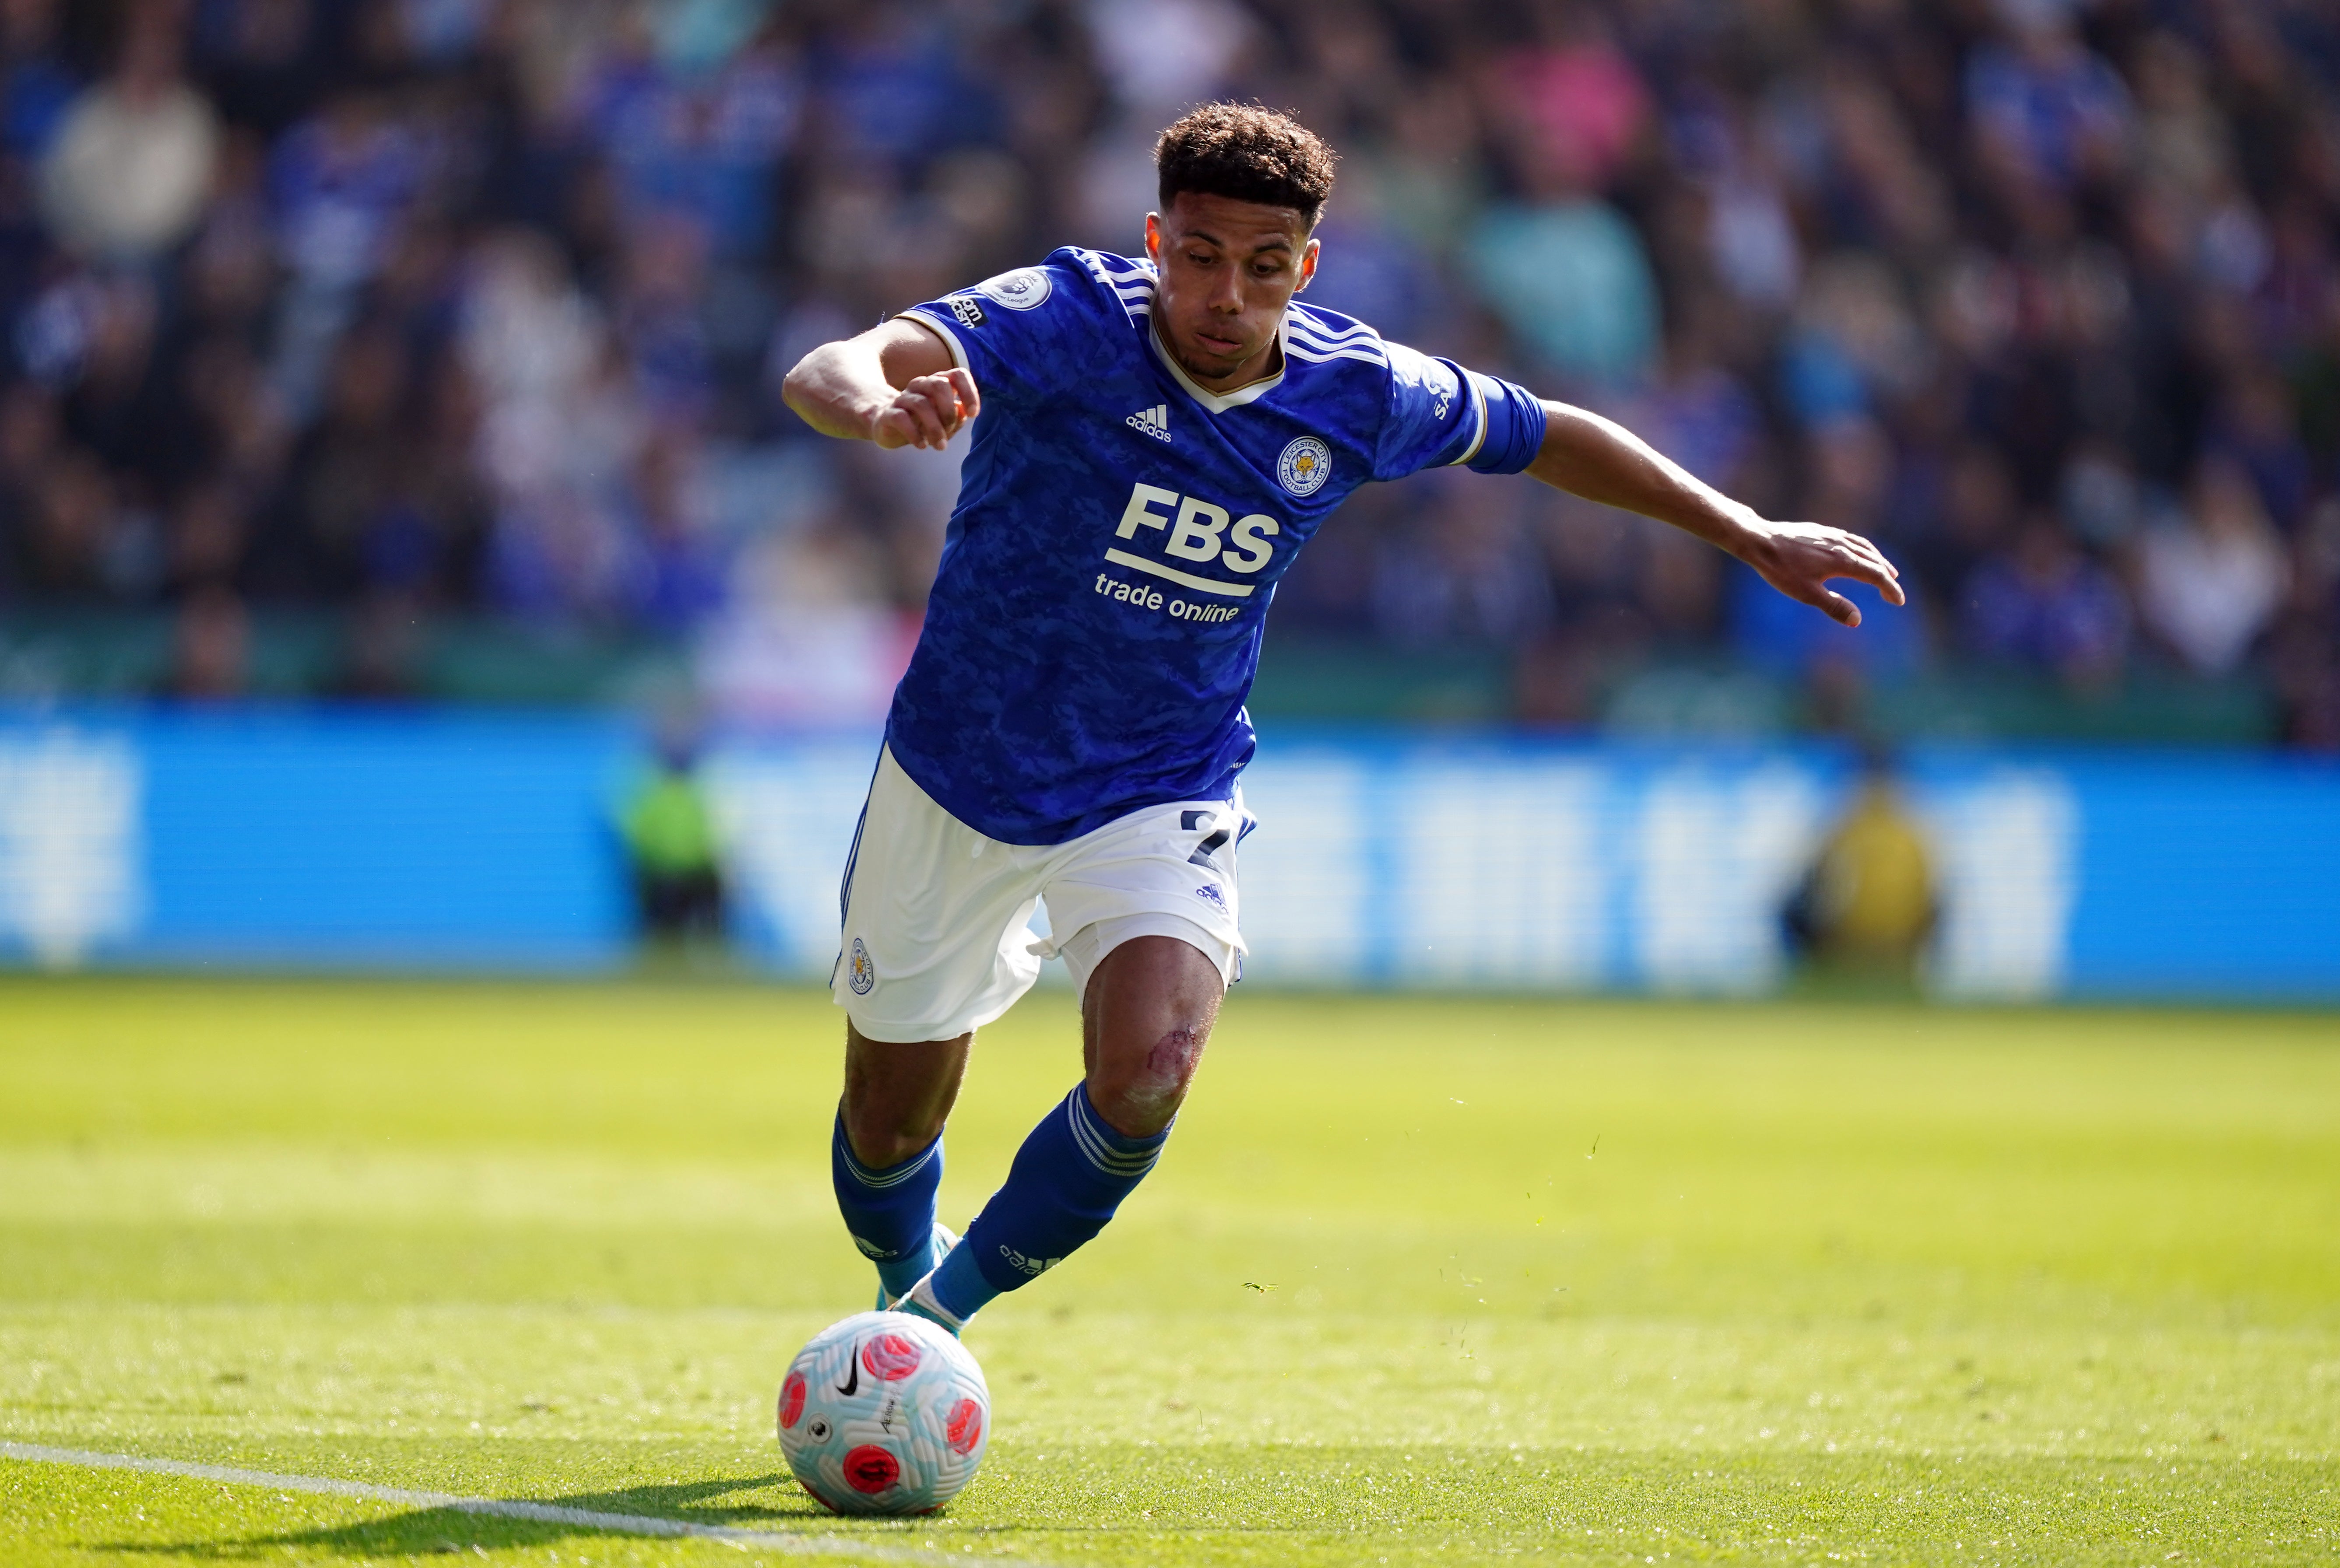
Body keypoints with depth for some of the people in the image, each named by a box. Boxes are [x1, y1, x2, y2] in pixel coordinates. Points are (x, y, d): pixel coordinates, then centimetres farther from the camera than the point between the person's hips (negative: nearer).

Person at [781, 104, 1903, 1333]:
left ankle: (943, 1313, 0)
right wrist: (874, 403, -65)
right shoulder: (1062, 324, -23)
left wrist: (1749, 535, 12)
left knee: (1147, 1077, -25)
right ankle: (900, 1297, 47)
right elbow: (825, 372, -40)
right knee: (891, 1118, 10)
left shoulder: (1358, 397, -10)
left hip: (1163, 796, 1)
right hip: (961, 774, -1)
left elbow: (1543, 436, 10)